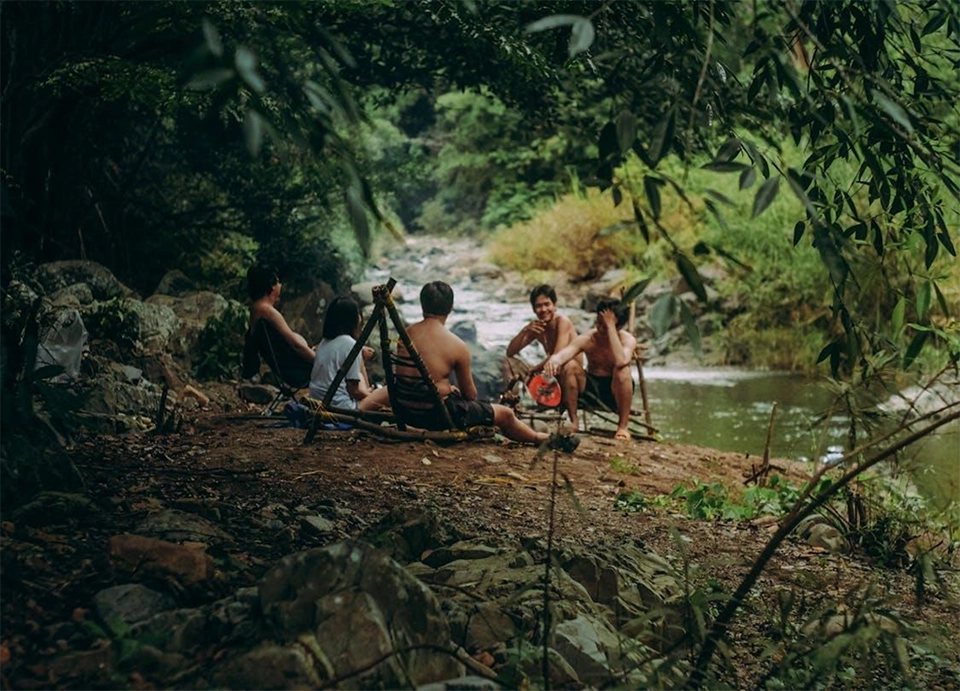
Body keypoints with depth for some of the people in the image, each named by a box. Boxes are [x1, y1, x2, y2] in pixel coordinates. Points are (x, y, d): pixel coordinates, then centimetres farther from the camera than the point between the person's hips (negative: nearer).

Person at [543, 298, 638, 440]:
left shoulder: (627, 339, -17)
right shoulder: (587, 339, -12)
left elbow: (620, 361, -40)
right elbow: (564, 353, -30)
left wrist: (610, 327, -36)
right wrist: (553, 360, -56)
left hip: (616, 391, -2)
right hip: (591, 388, 3)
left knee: (623, 371, -35)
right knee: (571, 370, -25)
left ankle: (623, 426, -21)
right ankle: (573, 421, -9)